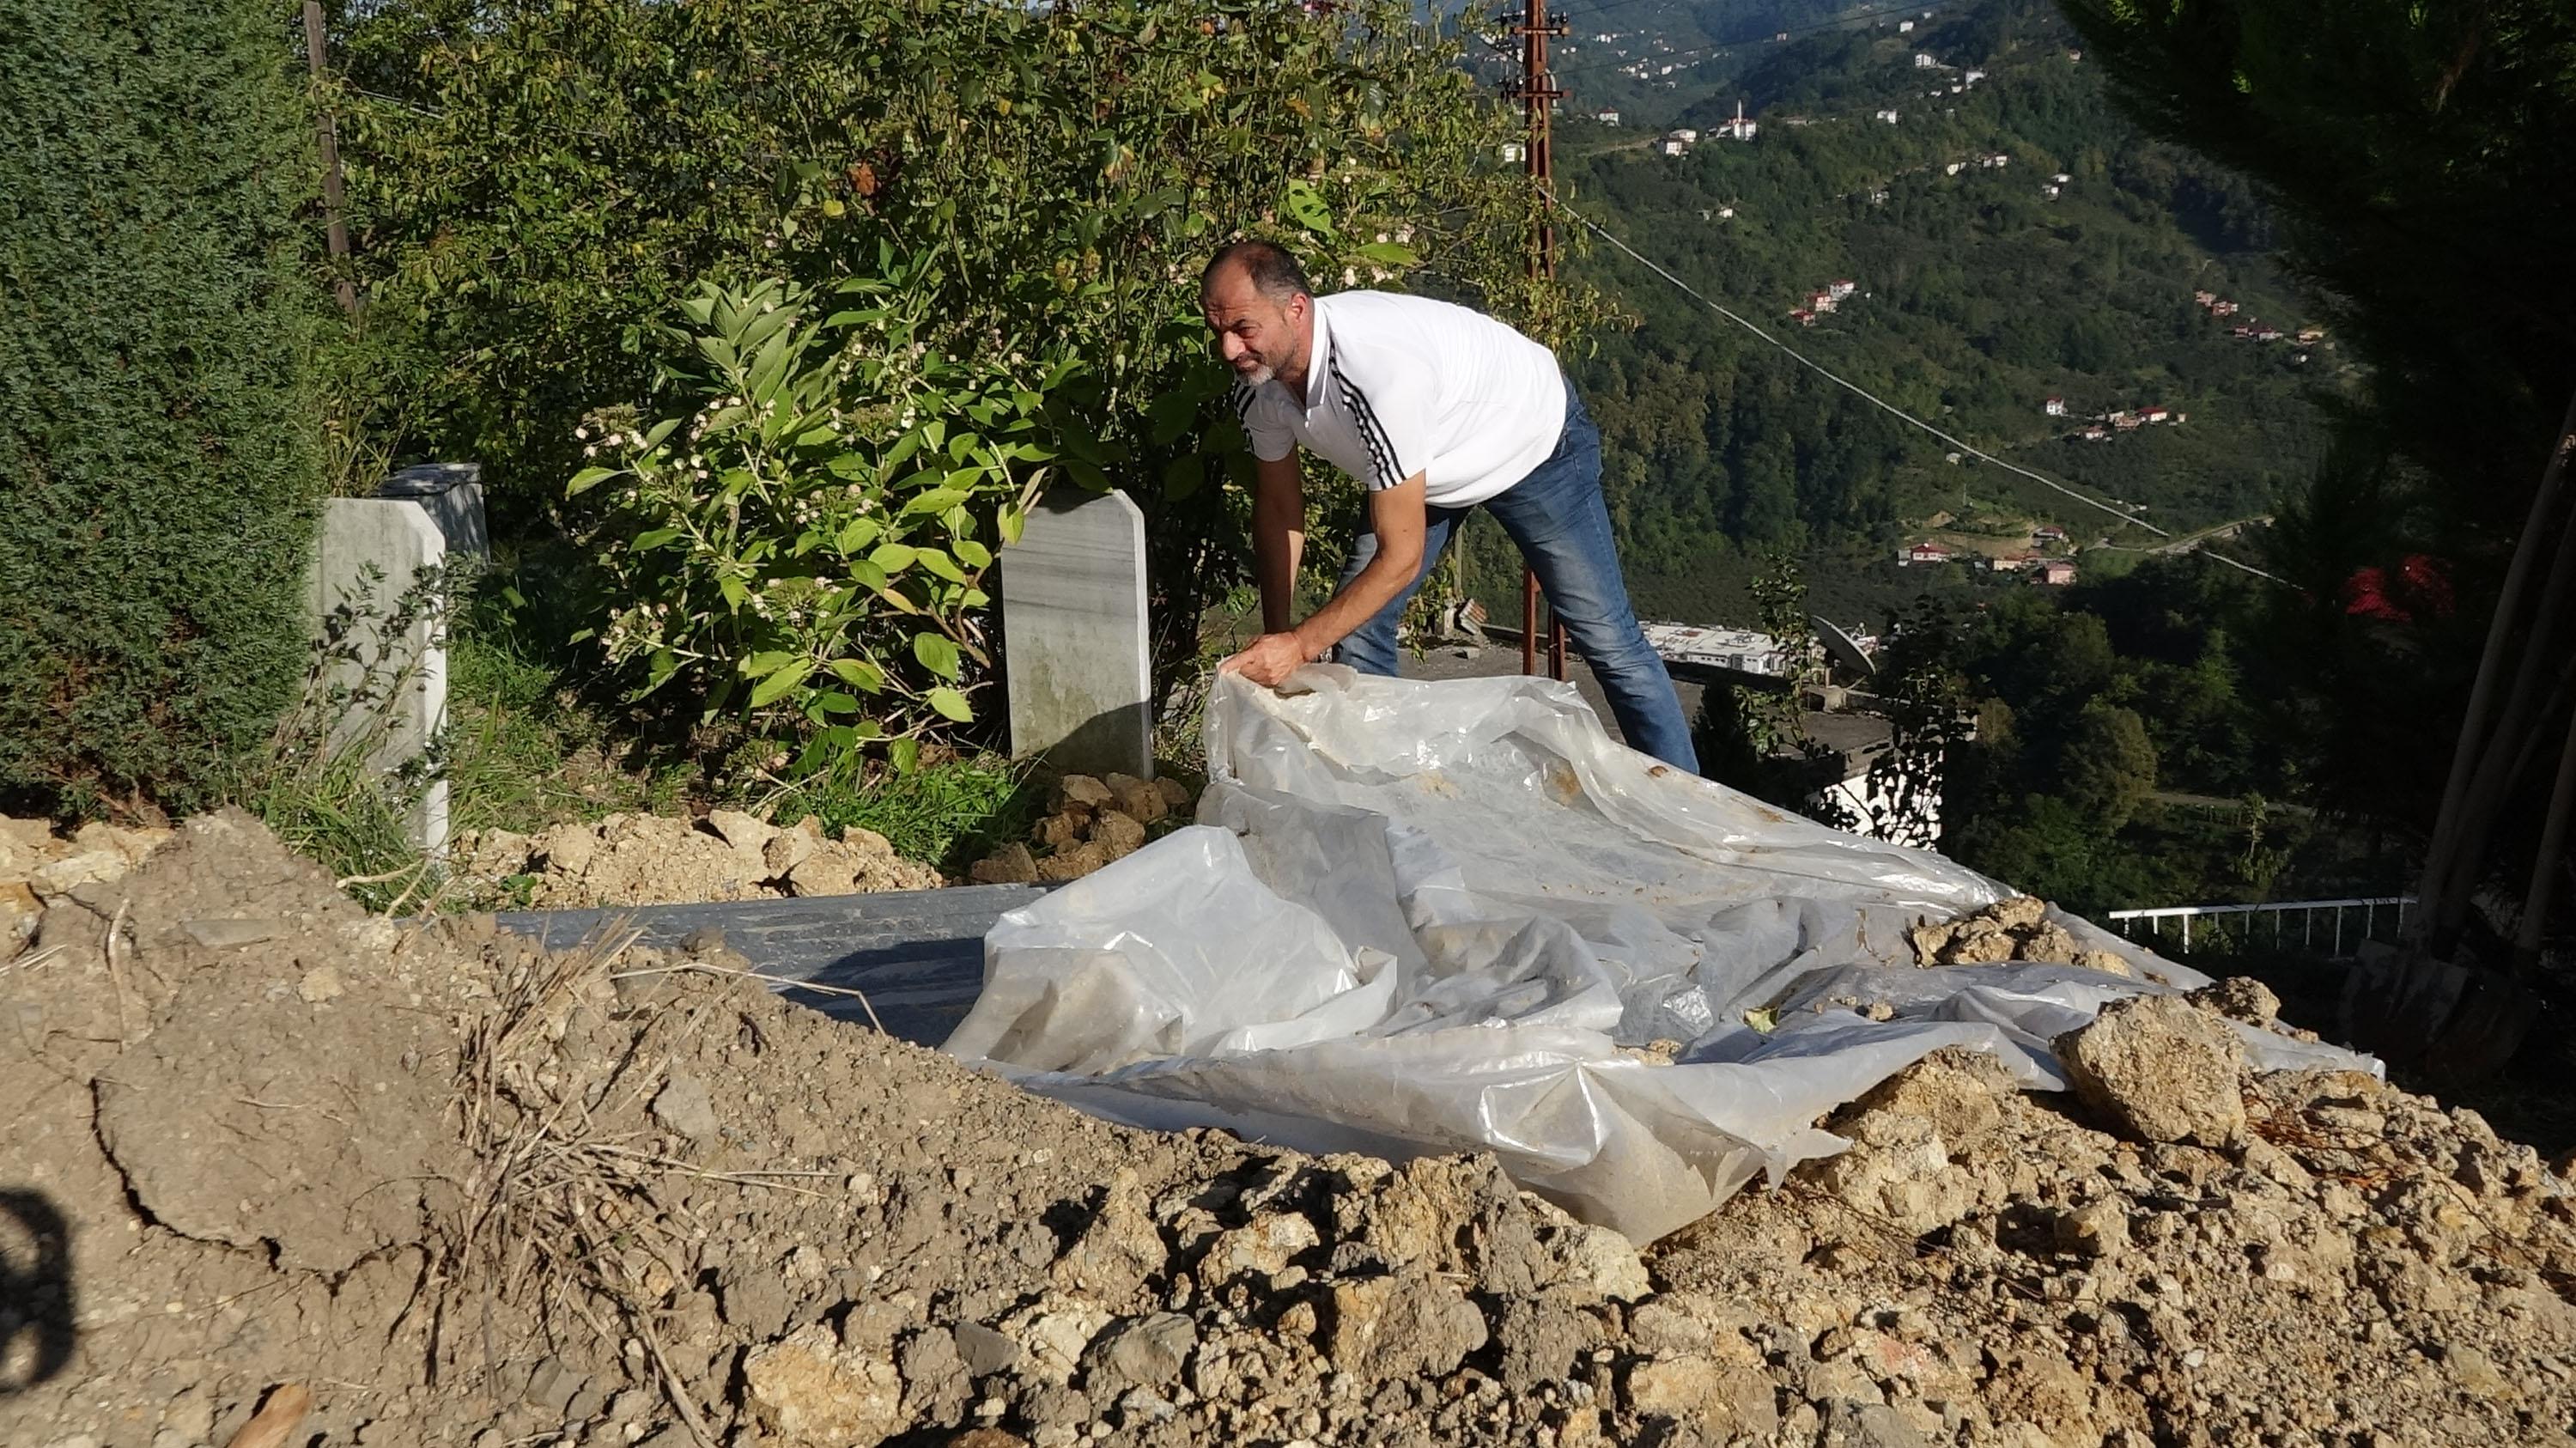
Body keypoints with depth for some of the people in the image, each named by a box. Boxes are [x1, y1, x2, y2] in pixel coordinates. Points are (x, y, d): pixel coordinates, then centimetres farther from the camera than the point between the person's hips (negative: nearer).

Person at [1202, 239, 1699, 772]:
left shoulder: (1382, 370, -44)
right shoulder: (1258, 382, -21)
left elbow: (1401, 557, -40)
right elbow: (1278, 506, -4)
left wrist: (1299, 645, -39)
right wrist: (1275, 638, -5)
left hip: (1534, 442, -7)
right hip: (1432, 466, 7)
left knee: (1607, 640, -3)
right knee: (1356, 628, -1)